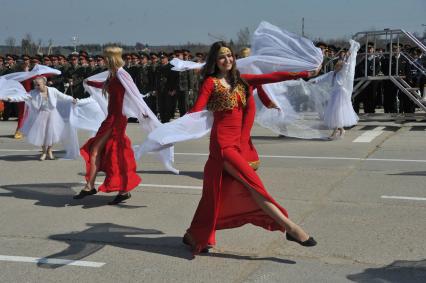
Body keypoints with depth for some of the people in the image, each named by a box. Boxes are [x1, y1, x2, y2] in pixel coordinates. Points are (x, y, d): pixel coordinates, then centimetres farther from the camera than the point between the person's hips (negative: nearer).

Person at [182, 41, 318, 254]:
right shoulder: (211, 82, 0)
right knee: (252, 183, -13)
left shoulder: (240, 80, 16)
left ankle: (193, 236, 20)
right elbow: (197, 110, -9)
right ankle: (289, 227, -15)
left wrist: (302, 74, 3)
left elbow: (271, 77, 9)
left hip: (239, 143, 6)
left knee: (217, 192, 9)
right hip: (223, 143, -6)